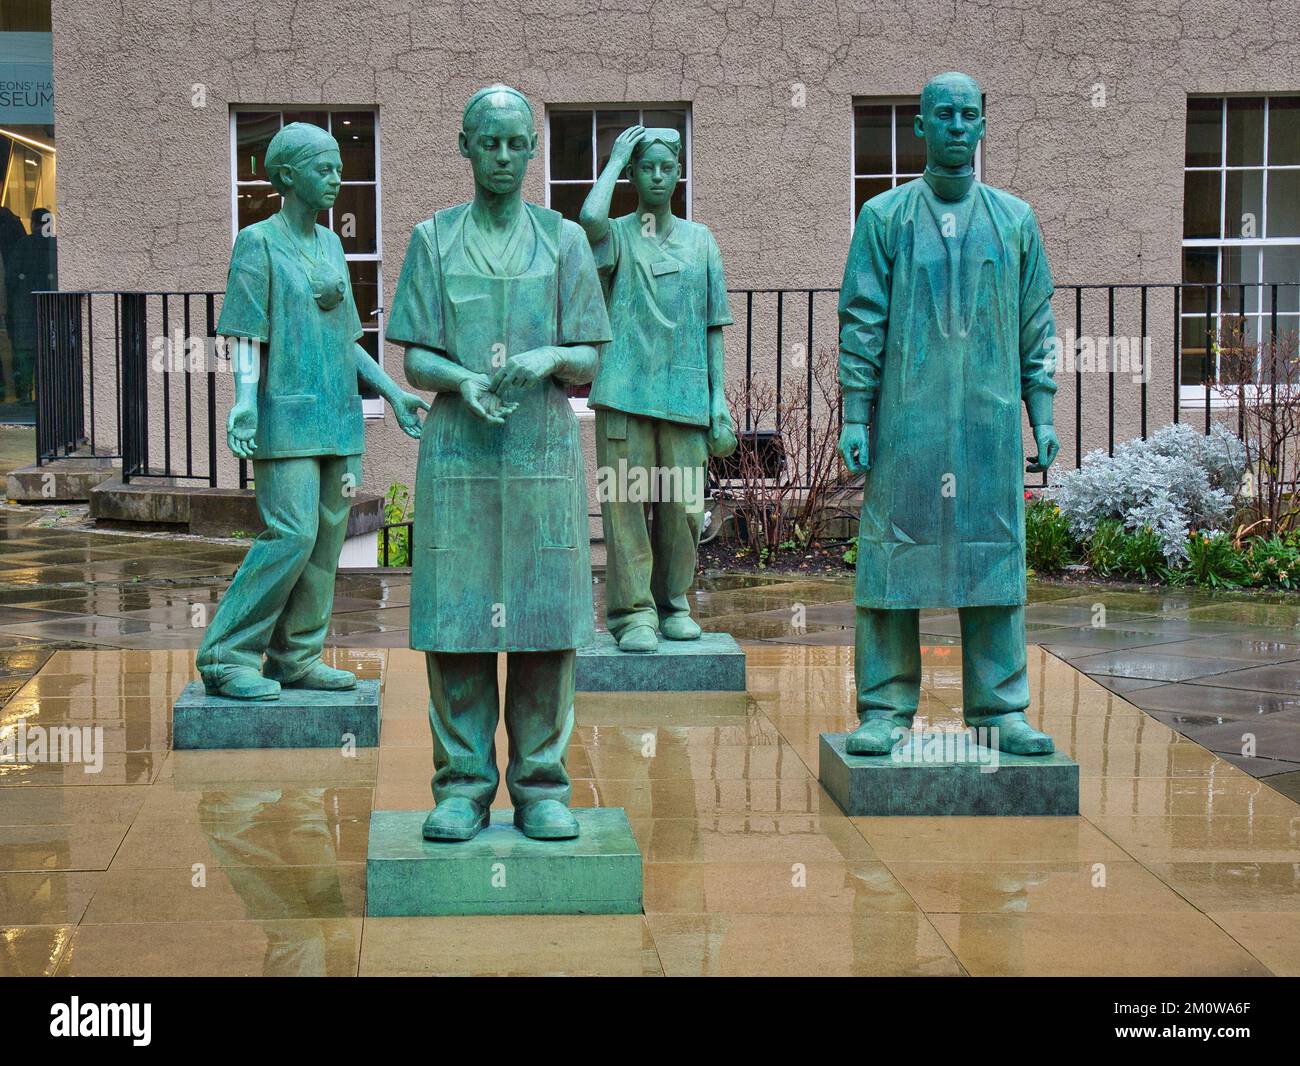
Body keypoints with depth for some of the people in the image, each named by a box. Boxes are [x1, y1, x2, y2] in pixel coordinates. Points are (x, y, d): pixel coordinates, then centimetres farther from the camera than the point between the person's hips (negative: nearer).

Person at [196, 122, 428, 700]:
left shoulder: (330, 244, 16)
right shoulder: (258, 243, -4)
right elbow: (246, 336, -10)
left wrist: (393, 393, 16)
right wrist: (245, 398, -25)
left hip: (338, 415, 7)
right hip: (287, 416, -7)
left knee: (327, 534, 4)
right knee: (292, 533, -14)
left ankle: (296, 658, 12)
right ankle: (226, 658, -7)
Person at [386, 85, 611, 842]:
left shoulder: (564, 241, 9)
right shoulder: (434, 240, 9)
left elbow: (590, 363, 6)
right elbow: (415, 359, 5)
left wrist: (551, 358, -16)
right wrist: (462, 380, -15)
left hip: (544, 454, 0)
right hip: (457, 456, 0)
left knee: (546, 621, 0)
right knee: (455, 621, -1)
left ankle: (542, 786, 8)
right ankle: (463, 785, 7)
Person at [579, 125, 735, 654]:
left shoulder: (700, 240, 14)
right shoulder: (617, 235, 6)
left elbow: (713, 325, 13)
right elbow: (590, 216, -20)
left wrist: (719, 398, 6)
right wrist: (615, 160, -4)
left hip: (686, 395, 2)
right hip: (625, 392, -2)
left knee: (682, 506, 2)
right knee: (626, 503, -6)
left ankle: (673, 604, 16)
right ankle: (633, 613, -3)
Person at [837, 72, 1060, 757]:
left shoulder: (1014, 219, 10)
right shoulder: (884, 217, 4)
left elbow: (1036, 326, 12)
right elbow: (861, 322, 2)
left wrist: (1043, 416, 6)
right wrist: (854, 418, -4)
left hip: (990, 418, 2)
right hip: (905, 420, -2)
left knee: (994, 555, 3)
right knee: (893, 553, -1)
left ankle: (1000, 709, 10)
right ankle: (885, 709, 7)